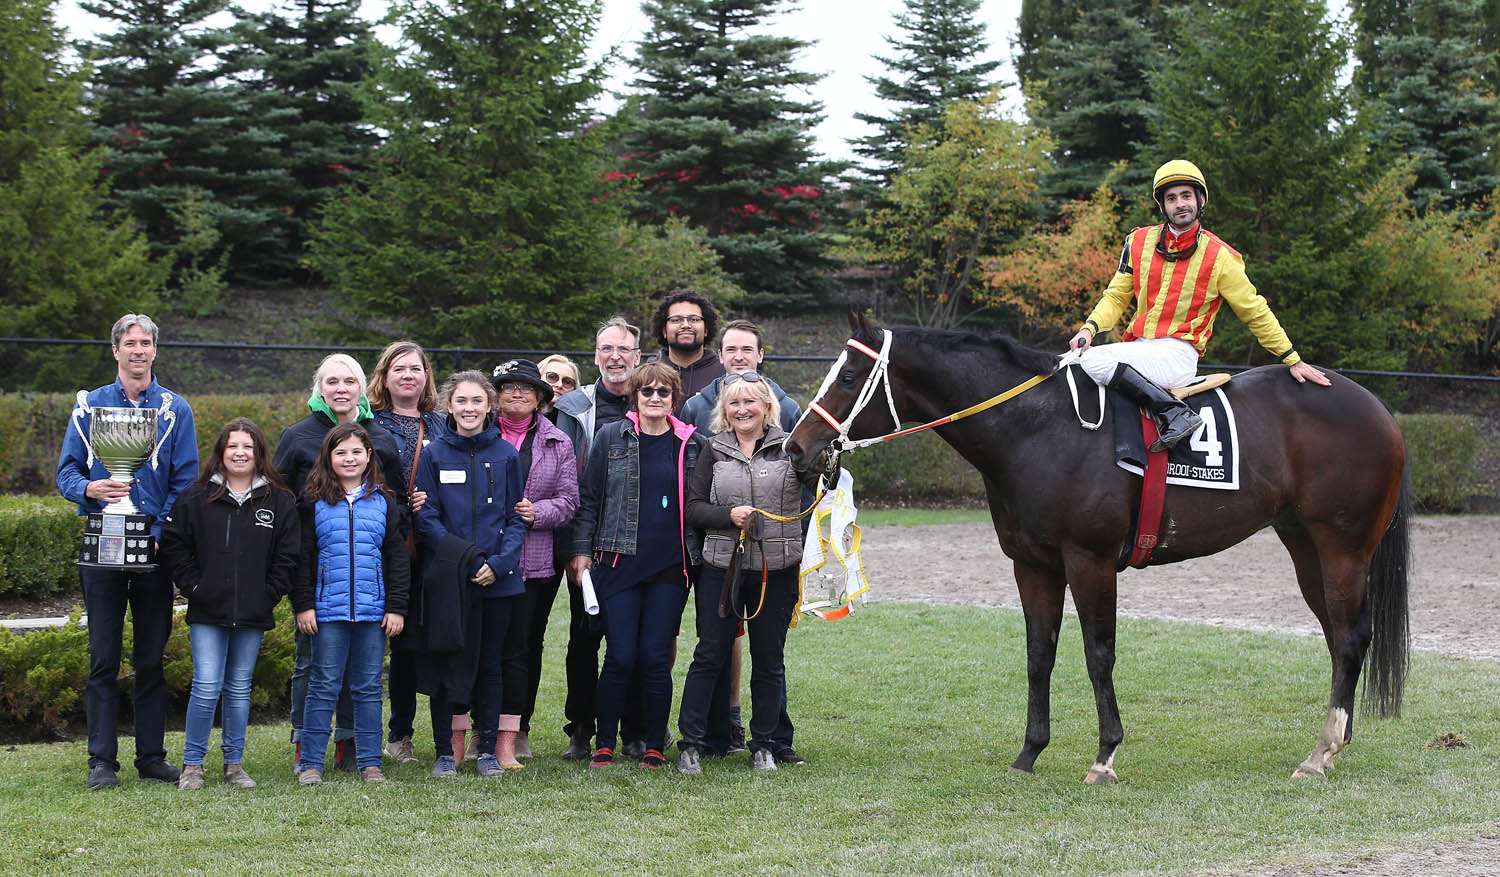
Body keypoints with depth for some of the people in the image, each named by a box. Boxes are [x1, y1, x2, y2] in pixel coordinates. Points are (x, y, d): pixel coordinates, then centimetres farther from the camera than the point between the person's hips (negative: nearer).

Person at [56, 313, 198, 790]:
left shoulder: (176, 409, 6)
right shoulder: (91, 404, 8)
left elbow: (185, 481, 1)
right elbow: (67, 471, 6)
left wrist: (159, 535, -11)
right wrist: (89, 489, -17)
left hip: (155, 549, 0)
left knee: (151, 658, 5)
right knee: (103, 658, 0)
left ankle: (151, 756, 11)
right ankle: (102, 761, 3)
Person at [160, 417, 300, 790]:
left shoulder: (279, 501, 4)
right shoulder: (196, 497, 1)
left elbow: (288, 554, 5)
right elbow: (173, 544, 3)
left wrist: (270, 594, -4)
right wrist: (193, 587, -3)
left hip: (253, 616, 2)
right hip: (207, 612, -1)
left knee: (239, 689, 9)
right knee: (206, 687, -7)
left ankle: (234, 764, 18)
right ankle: (192, 764, 5)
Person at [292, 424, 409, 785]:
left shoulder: (384, 502, 8)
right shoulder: (314, 503, 3)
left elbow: (397, 558, 8)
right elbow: (302, 558, 3)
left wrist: (396, 606, 2)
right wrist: (303, 605, -4)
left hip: (373, 611, 2)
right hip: (328, 610, -2)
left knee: (369, 688, 7)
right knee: (324, 686, 0)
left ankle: (370, 763, 13)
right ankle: (310, 763, 6)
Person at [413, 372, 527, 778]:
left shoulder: (506, 454, 4)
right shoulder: (434, 454, 0)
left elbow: (516, 517, 5)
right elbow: (426, 519, -3)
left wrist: (499, 562, -11)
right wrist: (465, 561, -14)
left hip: (498, 578, 1)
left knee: (490, 664, 7)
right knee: (444, 664, 2)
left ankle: (488, 749, 15)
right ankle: (444, 751, 10)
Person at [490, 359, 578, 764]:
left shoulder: (558, 443, 10)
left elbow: (568, 500, 7)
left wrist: (536, 513, -10)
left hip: (535, 560, 1)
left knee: (521, 646, -2)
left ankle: (510, 736, -1)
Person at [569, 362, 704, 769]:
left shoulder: (692, 445, 7)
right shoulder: (610, 438, 4)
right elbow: (589, 498, 7)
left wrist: (700, 558, 11)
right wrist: (582, 550, 1)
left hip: (671, 567, 1)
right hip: (620, 563, -1)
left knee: (656, 658, 0)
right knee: (620, 657, -5)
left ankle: (654, 747, 11)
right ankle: (605, 744, 8)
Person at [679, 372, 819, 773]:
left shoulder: (788, 448, 2)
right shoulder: (715, 450, 6)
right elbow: (693, 507, 3)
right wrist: (729, 515, -14)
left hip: (776, 571, 0)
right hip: (721, 566, 0)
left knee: (769, 661, 8)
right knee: (709, 656, 2)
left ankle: (764, 745, 18)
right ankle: (690, 743, 8)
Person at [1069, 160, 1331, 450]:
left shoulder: (1220, 257, 0)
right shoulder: (1139, 242, 11)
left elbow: (1256, 312, 9)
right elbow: (1116, 296, 15)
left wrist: (1293, 361, 10)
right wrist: (1090, 327, -5)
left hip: (1178, 356, -6)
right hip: (1139, 347, 6)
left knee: (1095, 360, -30)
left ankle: (1175, 414, -25)